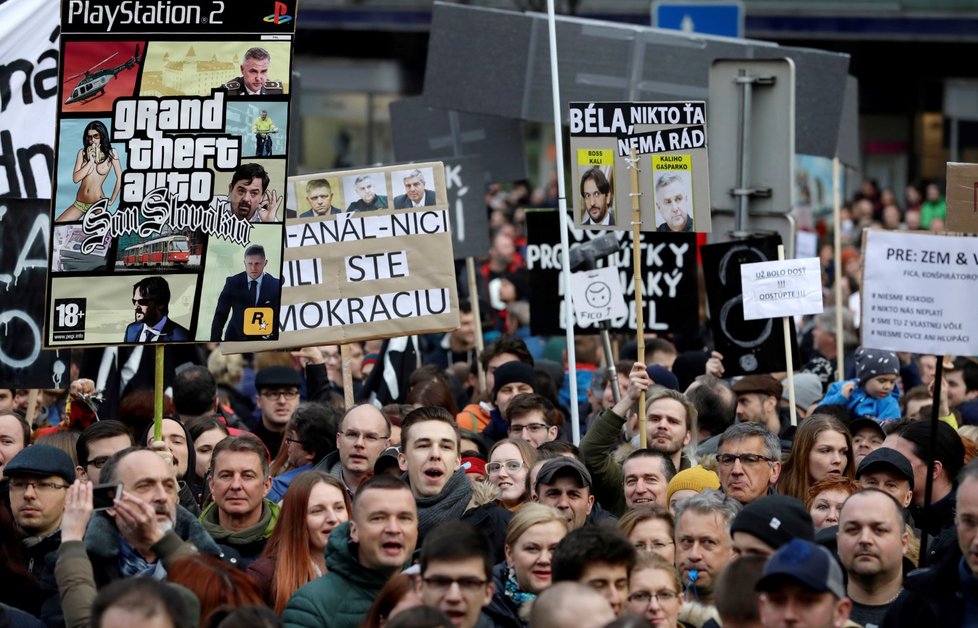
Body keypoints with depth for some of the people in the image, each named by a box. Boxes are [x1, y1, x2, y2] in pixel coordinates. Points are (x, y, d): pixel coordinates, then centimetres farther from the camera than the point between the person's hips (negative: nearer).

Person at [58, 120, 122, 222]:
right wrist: (91, 161, -9)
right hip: (80, 203, 3)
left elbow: (120, 178, -2)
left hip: (98, 204, -3)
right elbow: (75, 178, -3)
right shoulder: (82, 153, 6)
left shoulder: (111, 153, -1)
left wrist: (112, 200, -2)